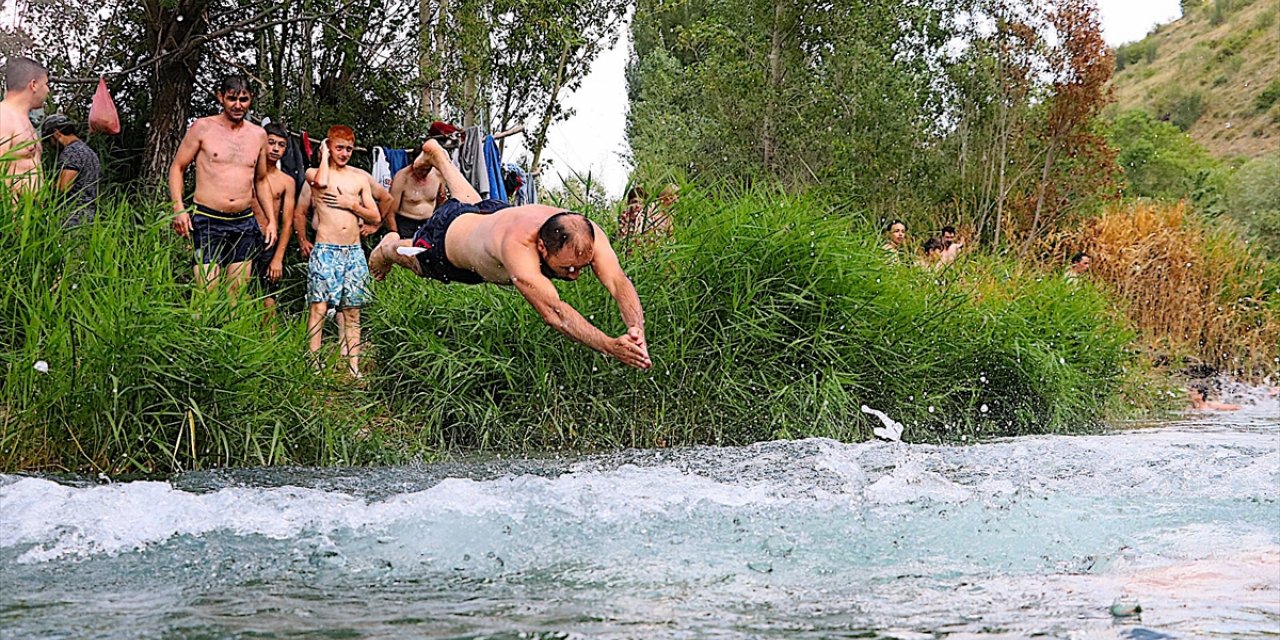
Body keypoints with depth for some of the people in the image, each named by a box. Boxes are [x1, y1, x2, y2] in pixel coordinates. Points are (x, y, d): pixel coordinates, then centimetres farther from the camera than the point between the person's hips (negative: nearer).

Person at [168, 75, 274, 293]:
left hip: (245, 224, 4)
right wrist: (179, 208, -10)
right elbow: (177, 167, 4)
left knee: (237, 294, 4)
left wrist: (271, 220, 17)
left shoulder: (258, 135, 13)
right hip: (207, 222, -4)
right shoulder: (203, 128, 1)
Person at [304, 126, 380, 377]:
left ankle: (354, 367, 6)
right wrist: (325, 155, -5)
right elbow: (322, 182, -22)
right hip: (325, 250, -3)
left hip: (354, 251, 4)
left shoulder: (360, 177, 12)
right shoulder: (313, 172, 4)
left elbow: (376, 217, 11)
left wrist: (352, 205, -5)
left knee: (352, 312, 5)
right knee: (319, 308, -9)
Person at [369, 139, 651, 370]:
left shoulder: (587, 235, -41)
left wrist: (637, 331, -67)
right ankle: (389, 248, 64)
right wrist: (609, 346, -73)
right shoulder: (518, 245, -55)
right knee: (416, 260, 30)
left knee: (473, 203, 40)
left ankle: (436, 155, 66)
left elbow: (619, 282, -49)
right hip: (449, 231, -5)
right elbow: (552, 312, -63)